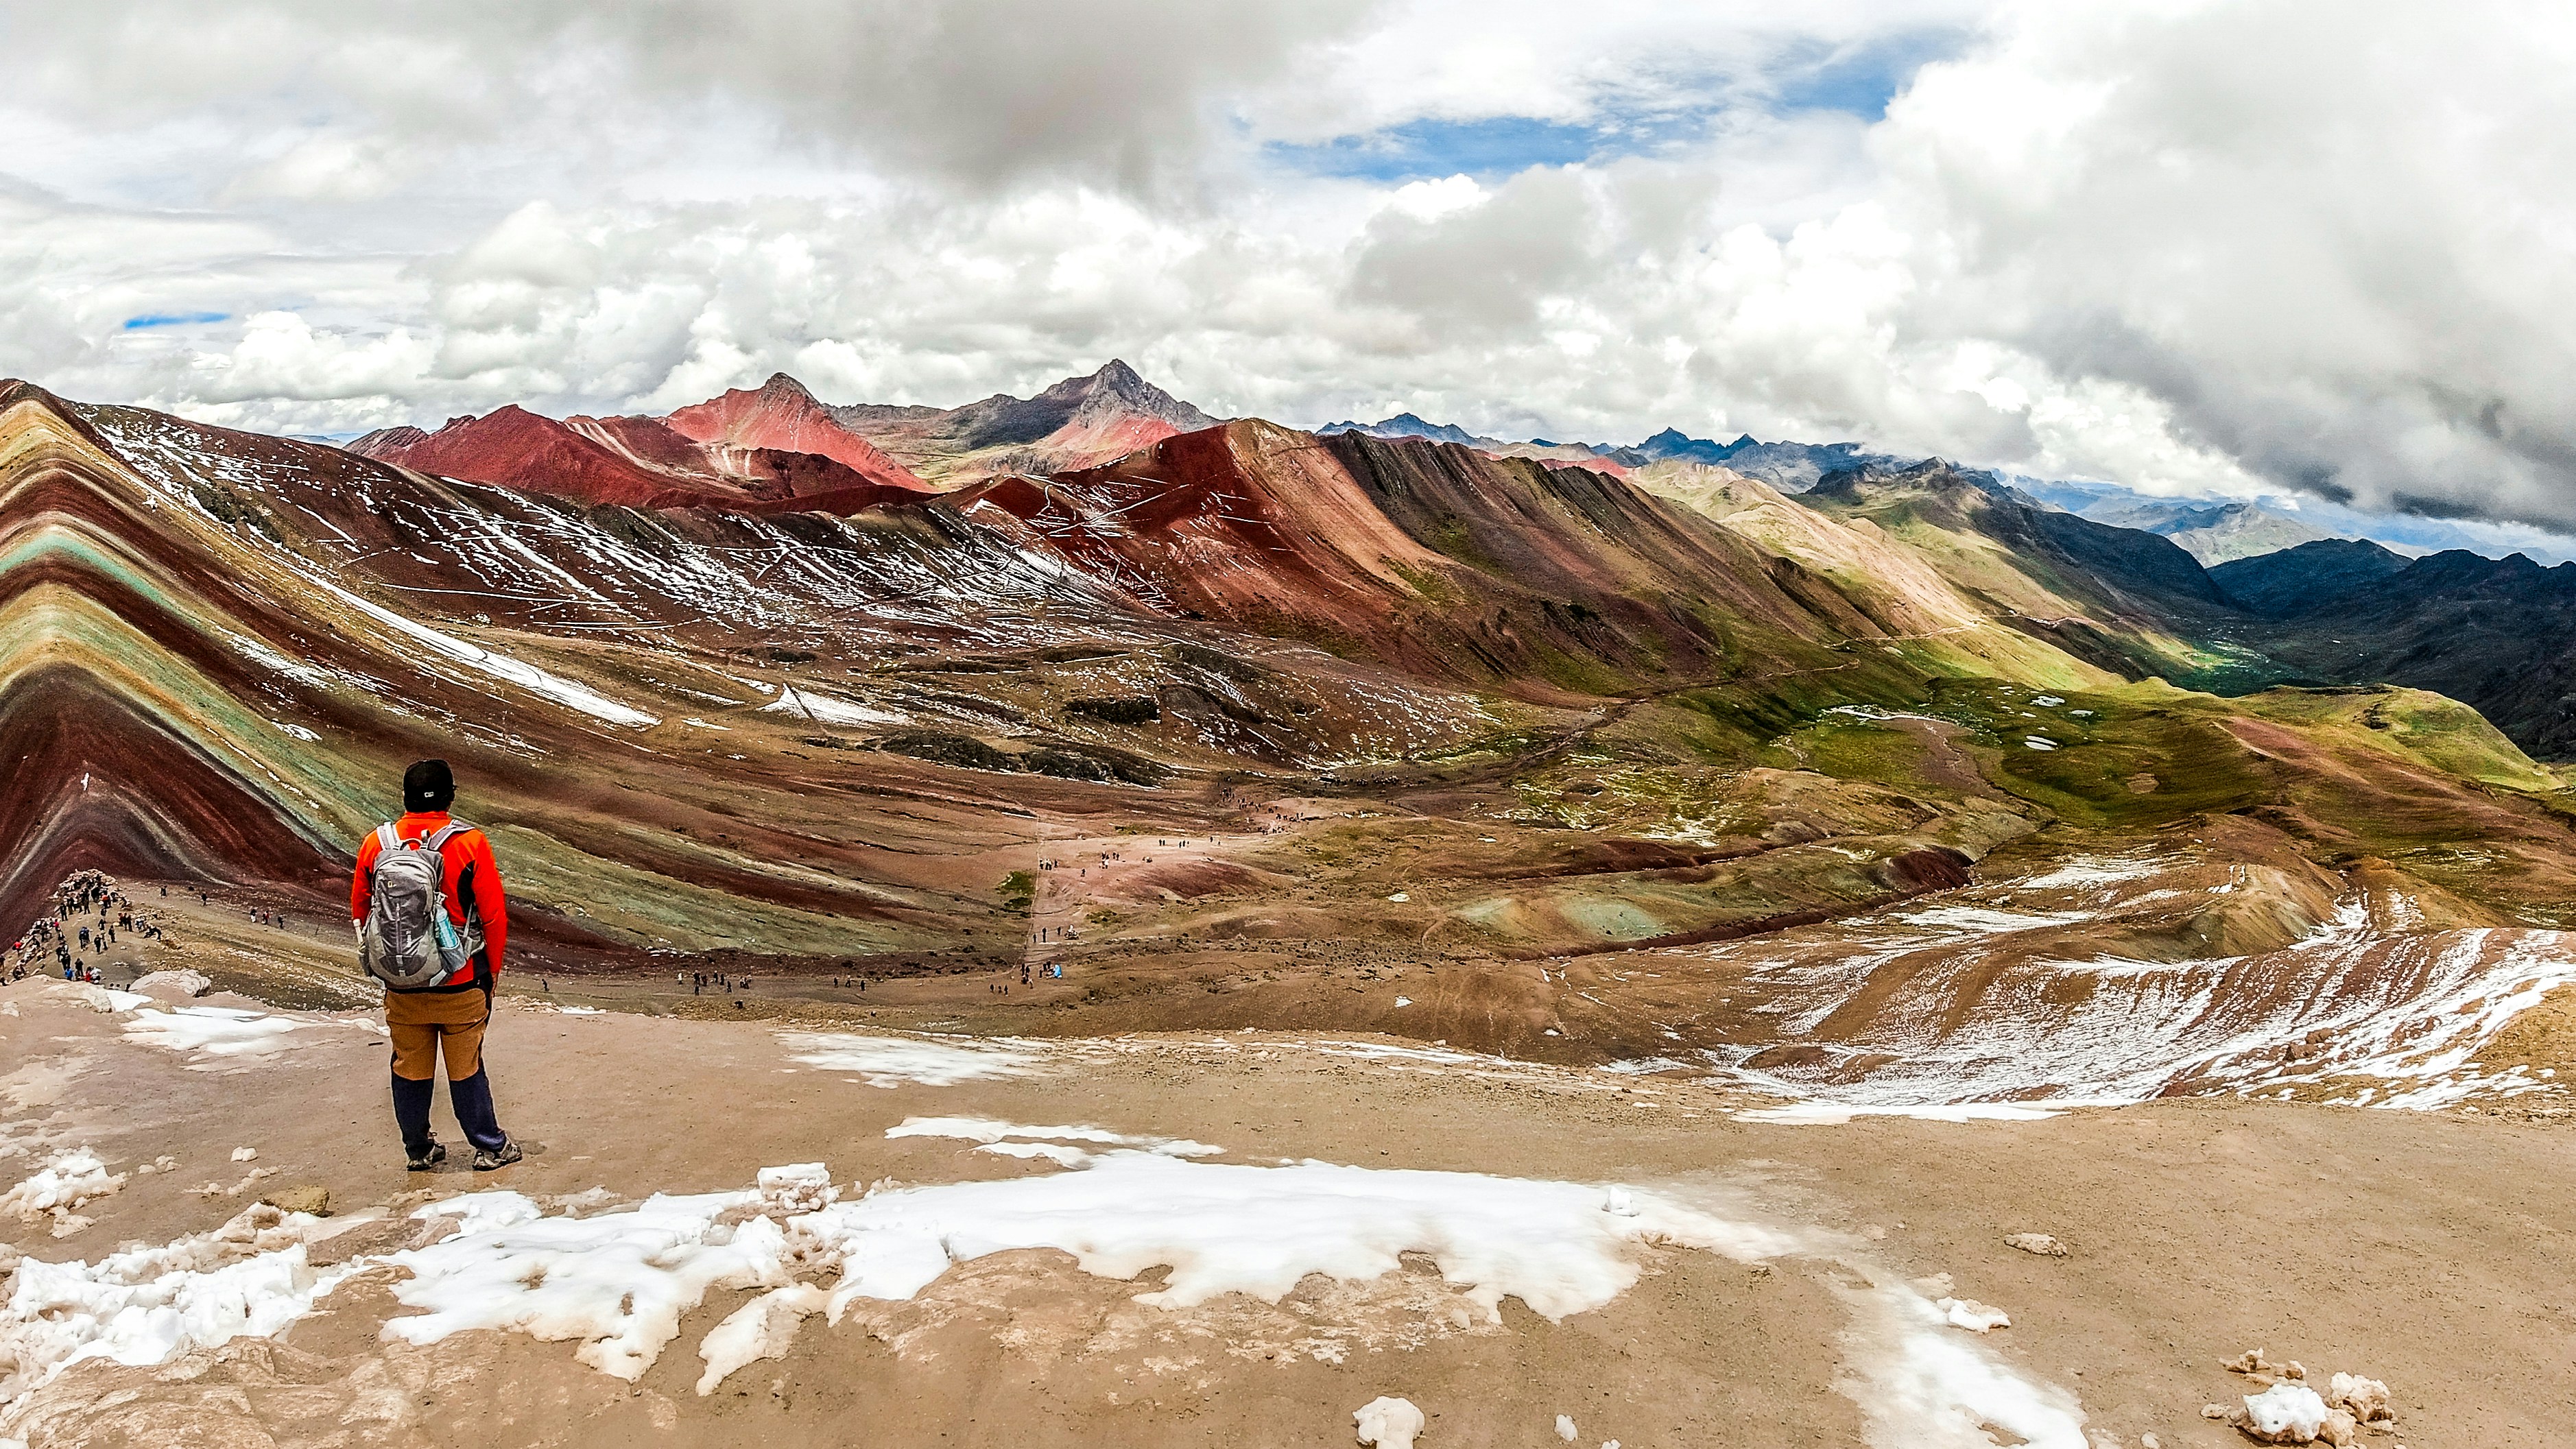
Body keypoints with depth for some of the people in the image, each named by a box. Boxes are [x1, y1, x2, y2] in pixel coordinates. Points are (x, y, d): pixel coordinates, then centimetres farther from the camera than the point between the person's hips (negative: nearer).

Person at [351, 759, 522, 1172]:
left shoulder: (376, 844, -3)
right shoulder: (470, 843, -13)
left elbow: (360, 909, 9)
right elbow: (494, 915, -9)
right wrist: (492, 969, 5)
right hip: (460, 983, -3)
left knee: (410, 1068, 15)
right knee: (465, 1068, 9)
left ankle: (418, 1149, 27)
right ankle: (490, 1147, 20)